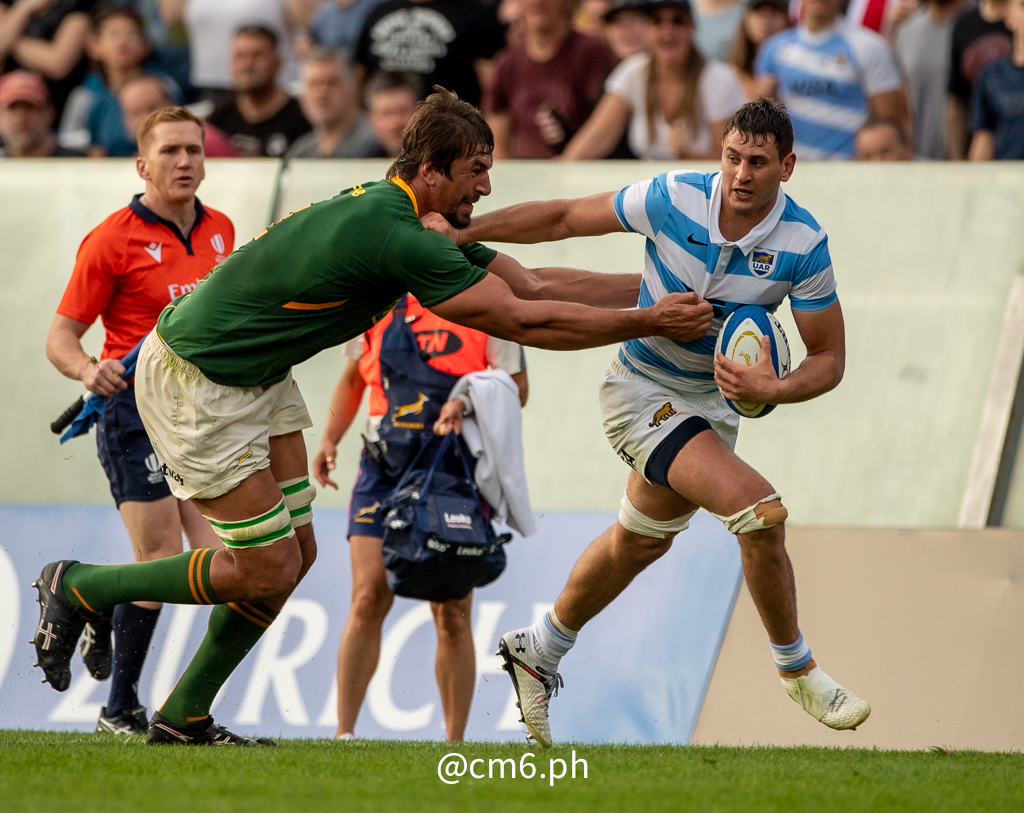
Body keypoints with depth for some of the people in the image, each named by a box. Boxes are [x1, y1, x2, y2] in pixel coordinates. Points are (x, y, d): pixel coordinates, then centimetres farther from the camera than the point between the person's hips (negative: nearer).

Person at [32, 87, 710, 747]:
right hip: (194, 380, -10)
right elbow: (523, 321, -25)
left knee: (296, 553, 8)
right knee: (266, 571, -6)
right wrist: (650, 324, -19)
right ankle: (76, 589, 9)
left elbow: (534, 285, 8)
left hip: (258, 373, 10)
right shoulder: (395, 237, -28)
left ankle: (185, 717, 16)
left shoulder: (423, 226, 3)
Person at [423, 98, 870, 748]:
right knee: (760, 510, -23)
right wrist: (462, 232, -15)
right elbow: (566, 218, -9)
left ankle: (539, 651, 48)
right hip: (643, 392, -5)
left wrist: (775, 390, -32)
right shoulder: (674, 198, -22)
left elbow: (829, 358, -12)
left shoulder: (803, 244, -18)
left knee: (641, 542, 25)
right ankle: (797, 669, -4)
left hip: (714, 401, 5)